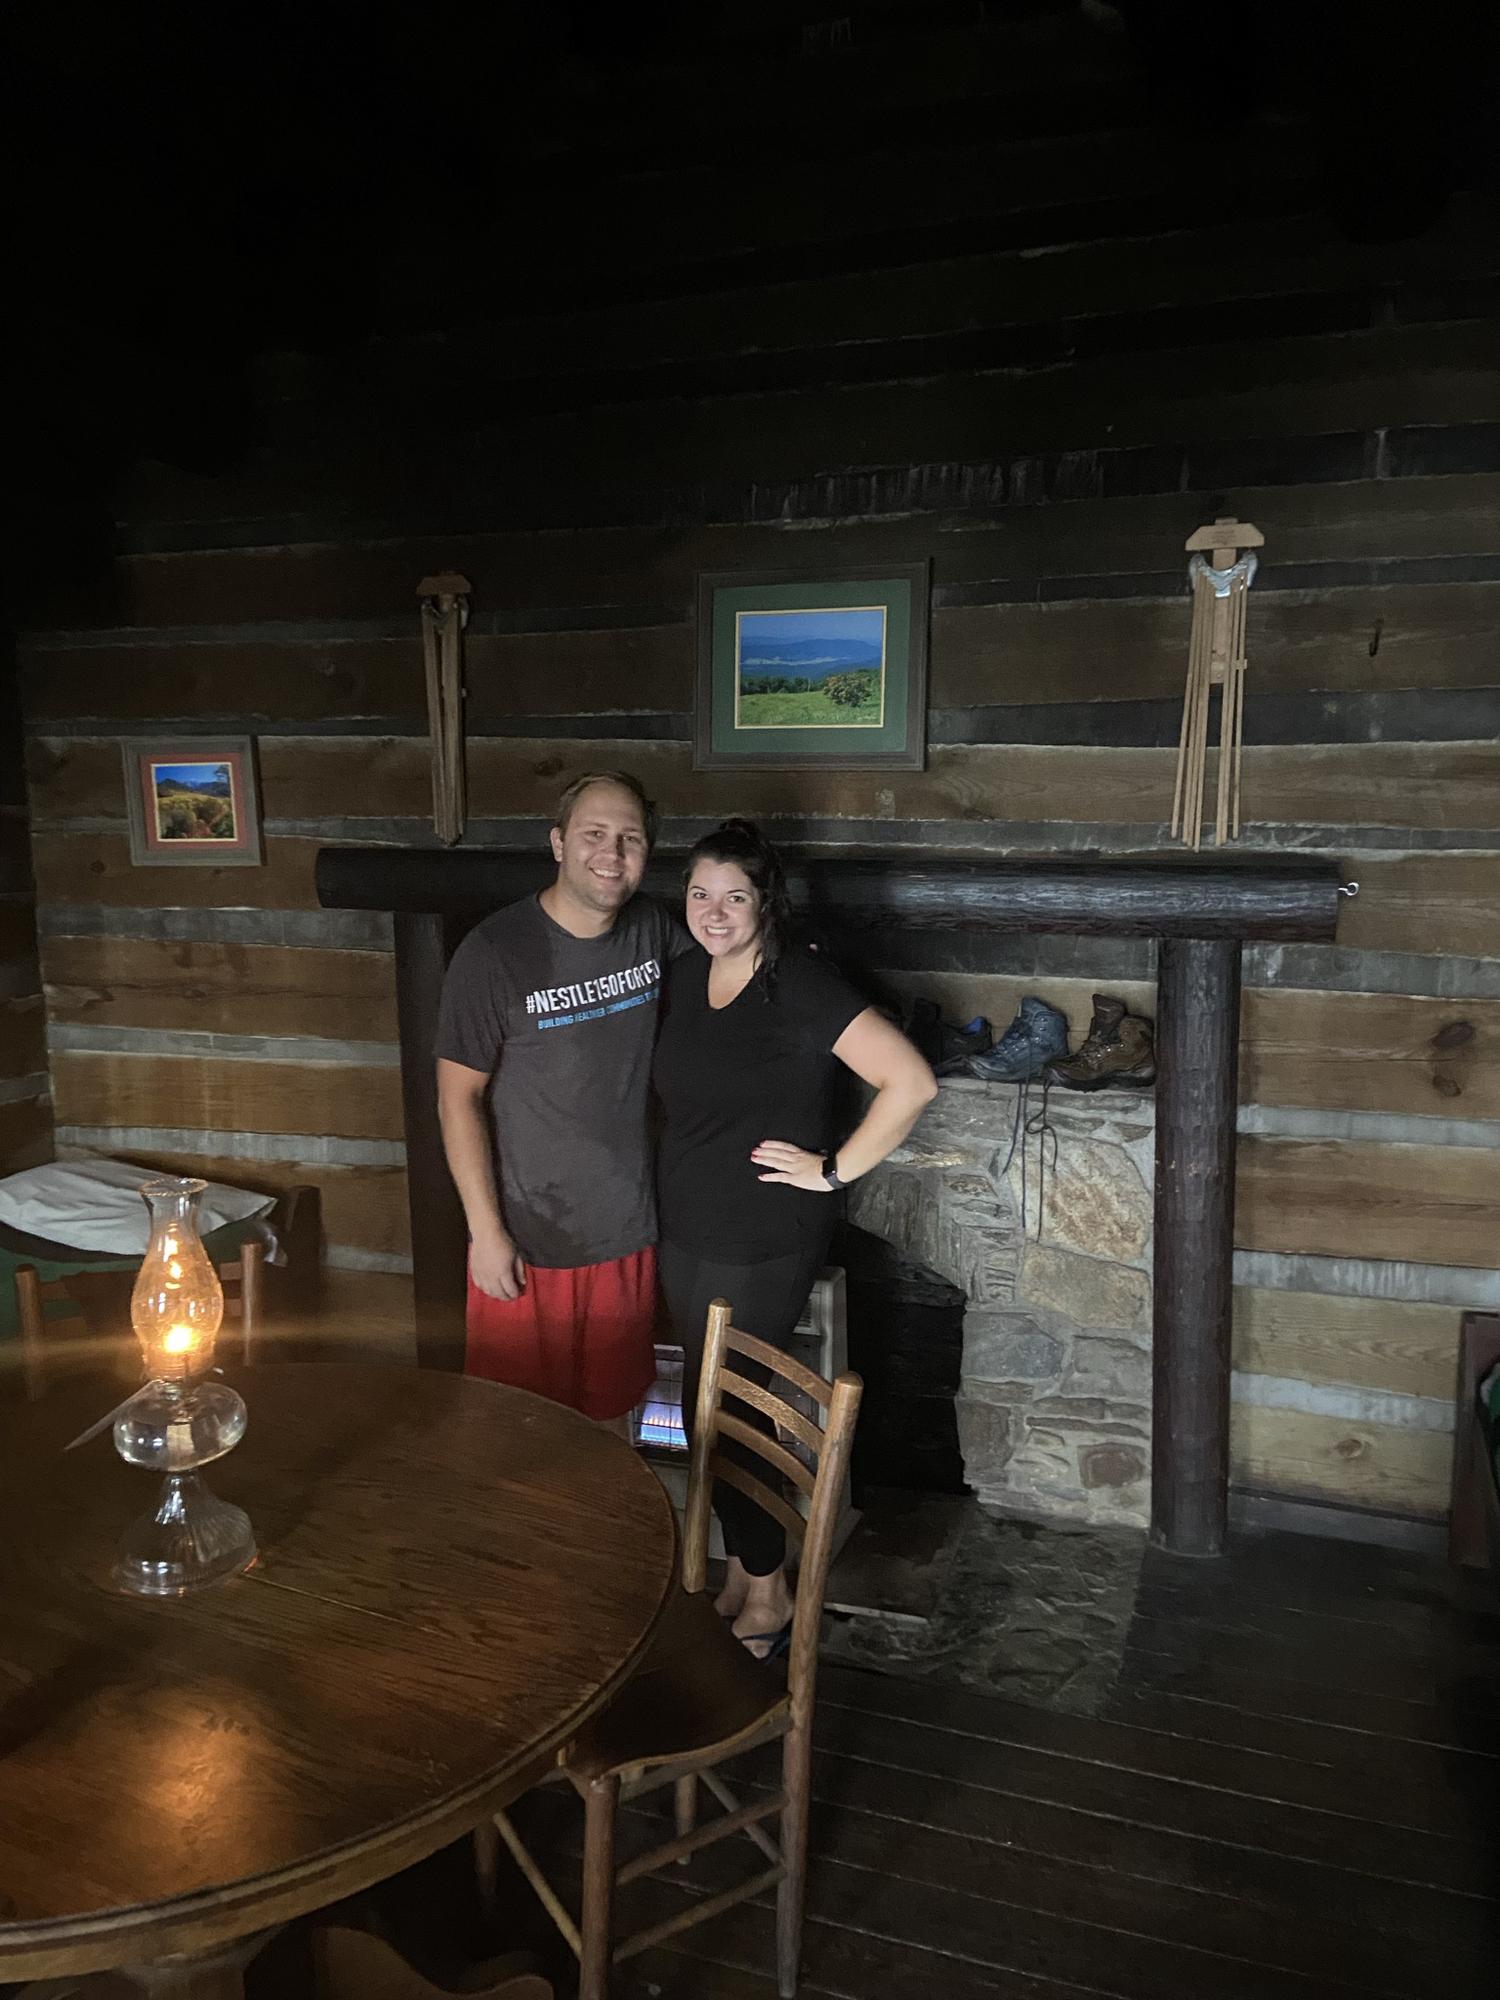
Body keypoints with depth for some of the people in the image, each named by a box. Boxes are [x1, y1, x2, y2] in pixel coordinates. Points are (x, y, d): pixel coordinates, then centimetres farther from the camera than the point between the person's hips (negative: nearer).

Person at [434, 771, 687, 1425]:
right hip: (527, 1238, -4)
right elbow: (459, 1097, -12)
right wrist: (487, 1230, -13)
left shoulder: (654, 930, -3)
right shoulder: (495, 952, -17)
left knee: (611, 1412, 21)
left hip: (627, 1231, 4)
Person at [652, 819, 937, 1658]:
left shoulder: (801, 984, -18)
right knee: (714, 1411, 15)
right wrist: (682, 1168, 10)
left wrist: (836, 1169, -18)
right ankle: (746, 1573, 34)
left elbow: (911, 1080, -24)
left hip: (765, 1246, -7)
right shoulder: (686, 975, 5)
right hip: (688, 1235, 7)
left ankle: (768, 1597, 23)